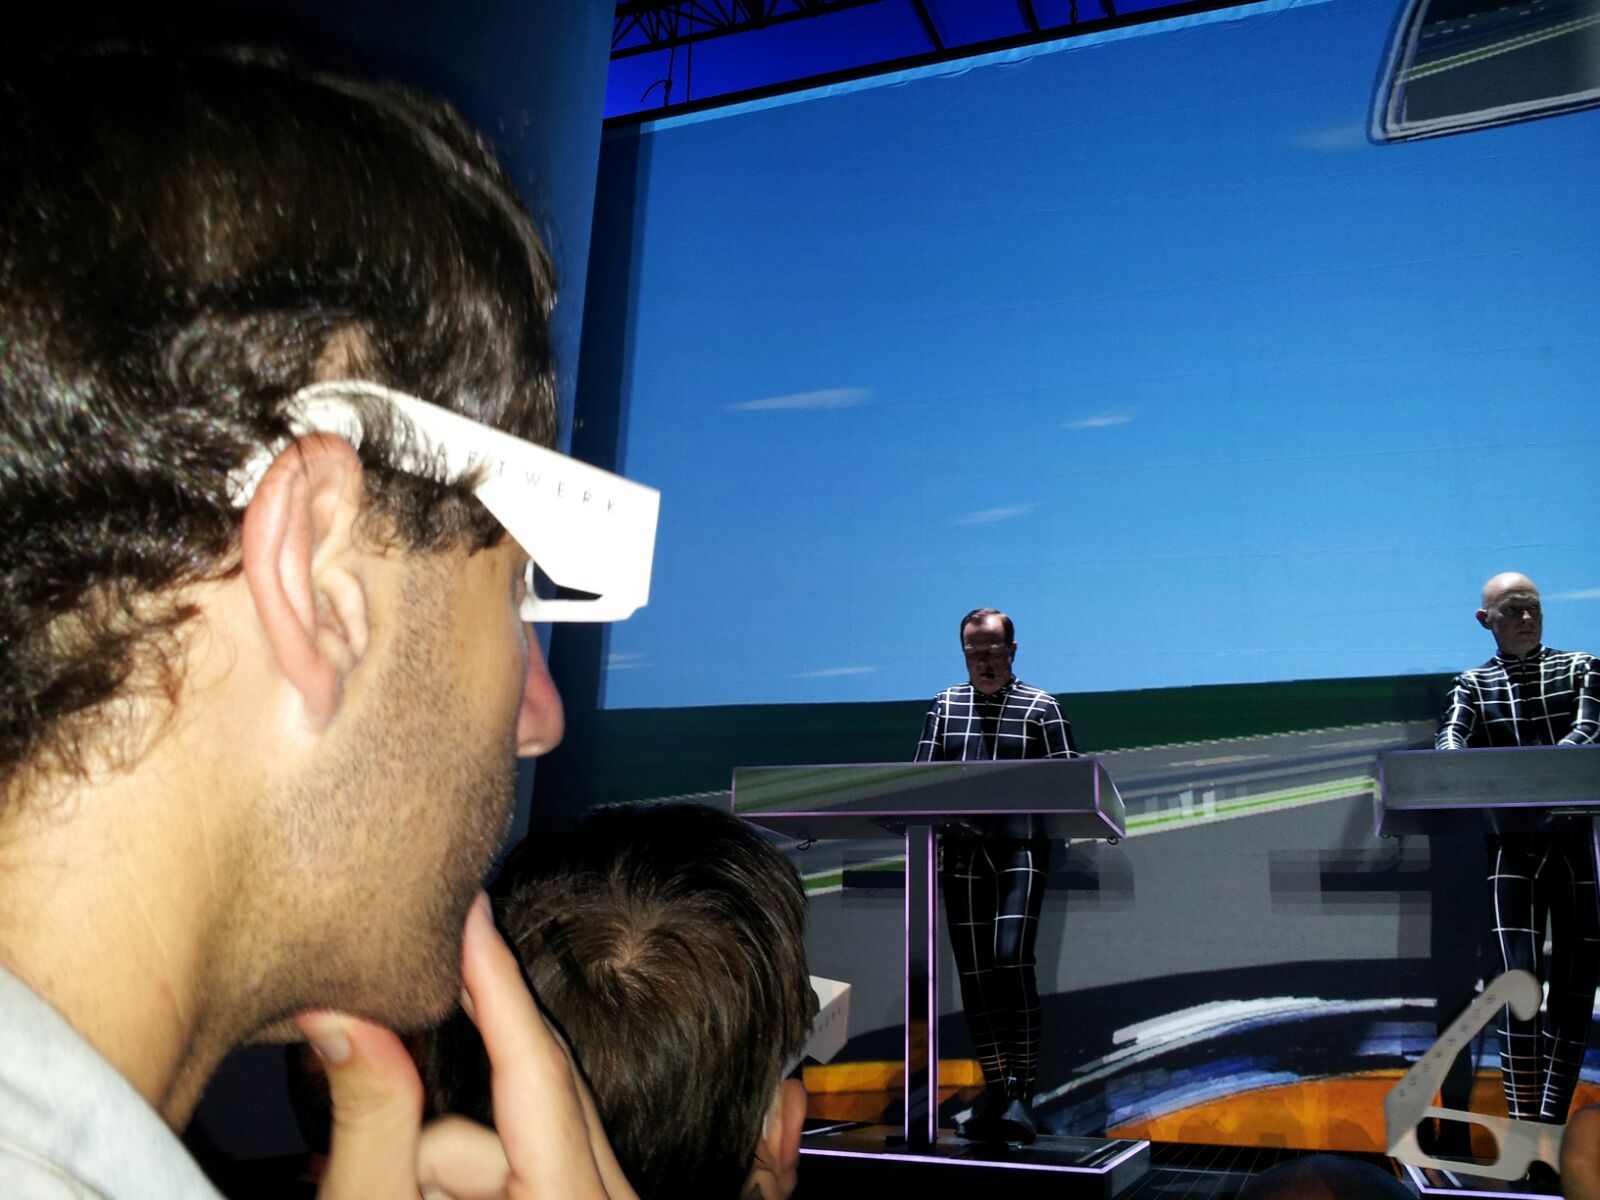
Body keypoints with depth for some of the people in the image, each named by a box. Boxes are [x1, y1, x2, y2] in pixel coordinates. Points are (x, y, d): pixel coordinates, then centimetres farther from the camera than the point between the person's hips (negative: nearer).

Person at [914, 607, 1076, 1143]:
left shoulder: (1040, 707, 6)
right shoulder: (945, 705, 14)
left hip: (1020, 848, -3)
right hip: (962, 851, 3)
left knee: (1011, 959, -16)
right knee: (973, 970, 5)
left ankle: (1022, 1090, -4)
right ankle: (994, 1089, 16)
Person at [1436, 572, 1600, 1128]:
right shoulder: (1473, 684, 8)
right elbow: (1450, 739, -9)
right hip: (1511, 839, -1)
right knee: (1521, 976, -12)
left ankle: (1551, 1129, 13)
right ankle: (1524, 1132, -8)